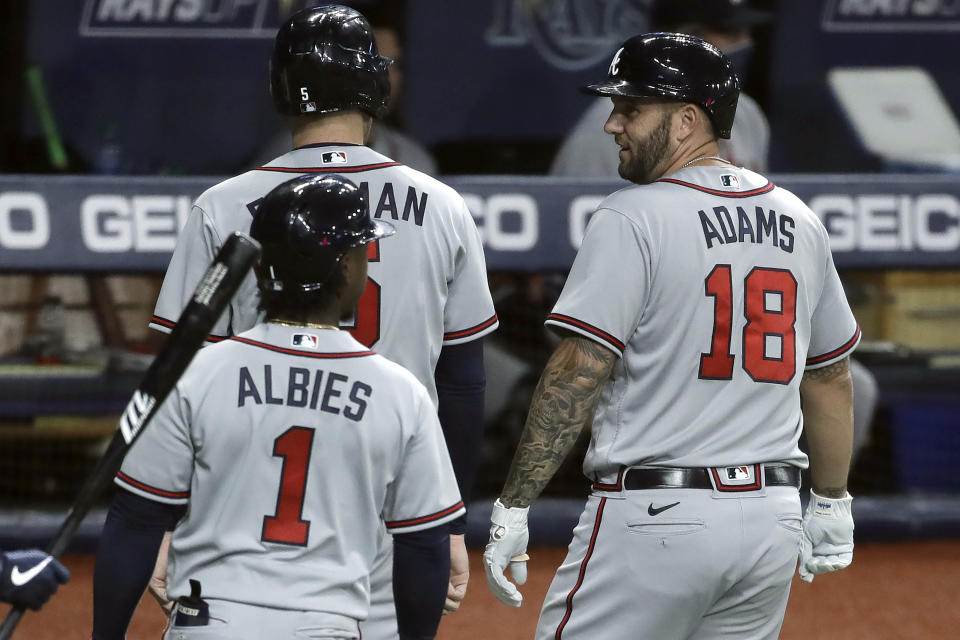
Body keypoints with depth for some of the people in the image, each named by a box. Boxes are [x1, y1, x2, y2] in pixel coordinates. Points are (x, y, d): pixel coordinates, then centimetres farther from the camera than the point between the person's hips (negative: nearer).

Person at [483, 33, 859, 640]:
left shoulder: (633, 219, -9)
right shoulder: (799, 221, 11)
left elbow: (577, 373, -15)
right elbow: (832, 377, 19)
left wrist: (513, 507, -13)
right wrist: (832, 501, 30)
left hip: (656, 520, -7)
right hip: (772, 519, 7)